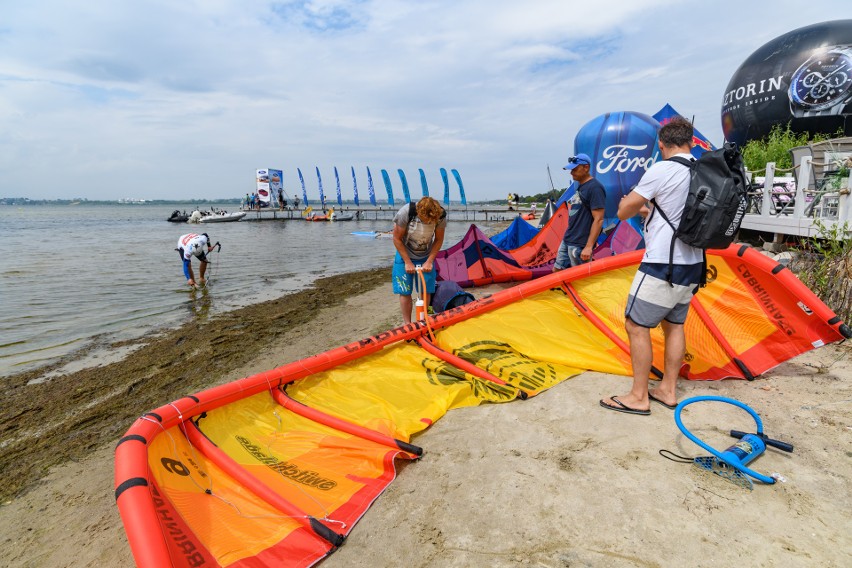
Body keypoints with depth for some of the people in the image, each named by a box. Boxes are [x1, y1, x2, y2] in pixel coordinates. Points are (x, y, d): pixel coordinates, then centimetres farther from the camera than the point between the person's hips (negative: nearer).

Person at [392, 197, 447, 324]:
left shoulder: (441, 215, -22)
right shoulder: (405, 212, -29)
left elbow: (439, 240, -6)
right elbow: (397, 239, -17)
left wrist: (429, 261, -11)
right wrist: (408, 262, -16)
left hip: (426, 257, 2)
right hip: (405, 255, -2)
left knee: (426, 290, 1)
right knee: (405, 291, -4)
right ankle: (407, 323, 9)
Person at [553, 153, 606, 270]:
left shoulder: (595, 188, -15)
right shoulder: (580, 186, 14)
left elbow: (598, 220, -20)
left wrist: (589, 246, -24)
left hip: (580, 244, -10)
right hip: (567, 240, 10)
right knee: (557, 270, 13)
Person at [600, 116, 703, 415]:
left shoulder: (661, 170, -14)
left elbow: (623, 212, -9)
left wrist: (636, 205, 11)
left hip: (662, 265, -8)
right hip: (692, 264, 8)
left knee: (636, 325, 0)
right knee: (674, 324, 16)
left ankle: (638, 397, 6)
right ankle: (667, 390, 25)